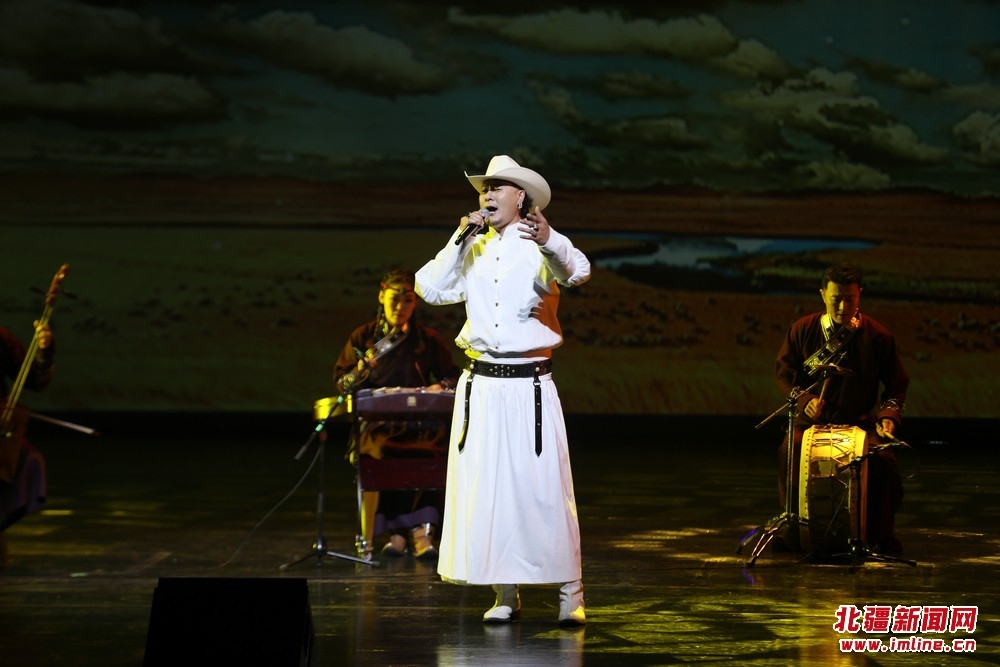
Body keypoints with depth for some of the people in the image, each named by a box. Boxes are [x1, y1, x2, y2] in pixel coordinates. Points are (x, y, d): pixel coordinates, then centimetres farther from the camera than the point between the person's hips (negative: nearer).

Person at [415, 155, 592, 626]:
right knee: (486, 487, 4)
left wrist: (550, 240, -41)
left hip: (530, 385, -4)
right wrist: (459, 240, -3)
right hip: (481, 387, 4)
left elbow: (577, 273, -21)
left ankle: (570, 592, 2)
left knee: (544, 487, -6)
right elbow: (430, 288, 4)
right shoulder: (474, 251, 13)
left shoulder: (540, 249, -1)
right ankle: (506, 595, 13)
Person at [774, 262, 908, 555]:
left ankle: (880, 534, -8)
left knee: (883, 459, -29)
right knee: (789, 452, -30)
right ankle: (794, 529, -11)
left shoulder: (877, 335, 0)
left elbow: (897, 383, 7)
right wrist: (804, 399, -10)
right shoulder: (802, 330, 3)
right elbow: (783, 372, 9)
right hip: (811, 421, 1)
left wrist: (888, 415, -11)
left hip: (860, 422, -1)